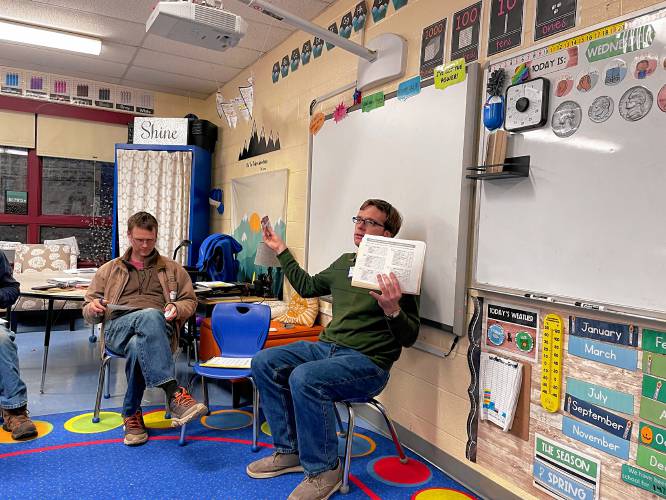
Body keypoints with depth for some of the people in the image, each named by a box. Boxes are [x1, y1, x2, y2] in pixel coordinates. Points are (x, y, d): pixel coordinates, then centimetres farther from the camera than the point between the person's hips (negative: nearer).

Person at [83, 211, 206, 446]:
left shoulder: (173, 269, 24)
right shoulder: (109, 270, 26)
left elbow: (190, 301, 22)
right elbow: (88, 312, 25)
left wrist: (177, 308, -2)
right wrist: (94, 308, -1)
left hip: (158, 329, 1)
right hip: (117, 328, 0)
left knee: (137, 346, -40)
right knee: (150, 315, -39)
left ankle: (132, 415, -27)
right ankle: (175, 394, -49)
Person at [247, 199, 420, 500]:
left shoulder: (395, 274, -9)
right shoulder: (344, 263, 14)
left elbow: (409, 337, -11)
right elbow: (307, 286, 28)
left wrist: (392, 310, -31)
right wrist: (280, 250, 29)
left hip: (367, 362, -8)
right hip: (327, 347, 8)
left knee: (304, 378, -32)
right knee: (264, 363, -5)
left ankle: (323, 471, -9)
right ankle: (289, 452, 7)